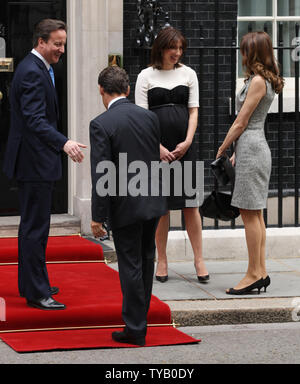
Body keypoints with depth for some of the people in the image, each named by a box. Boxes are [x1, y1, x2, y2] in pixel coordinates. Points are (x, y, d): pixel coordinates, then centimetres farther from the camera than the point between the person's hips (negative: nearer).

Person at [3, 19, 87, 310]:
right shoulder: (32, 73, -19)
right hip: (34, 161, -11)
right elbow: (35, 120, -30)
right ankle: (36, 293, -4)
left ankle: (31, 283, 28)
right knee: (36, 227, -8)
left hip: (34, 160, 11)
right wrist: (64, 143, -42)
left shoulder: (36, 68, 14)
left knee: (33, 225, 18)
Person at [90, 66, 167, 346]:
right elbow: (156, 160, 11)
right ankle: (140, 319, 31)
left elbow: (101, 175, -17)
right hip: (153, 202, 6)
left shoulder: (101, 124, -14)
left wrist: (97, 217, -13)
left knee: (130, 266, 2)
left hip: (125, 207, -5)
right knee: (146, 260, 18)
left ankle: (135, 329, 8)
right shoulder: (149, 116, 3)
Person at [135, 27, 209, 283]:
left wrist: (187, 142, -7)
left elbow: (193, 111, 7)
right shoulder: (146, 76, 3)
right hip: (156, 147, -1)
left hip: (184, 146, 1)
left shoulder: (188, 74, 10)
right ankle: (162, 260, 11)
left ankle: (199, 259, 5)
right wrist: (157, 147, -10)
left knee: (190, 203, -1)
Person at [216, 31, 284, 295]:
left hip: (251, 149, -10)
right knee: (255, 213, 10)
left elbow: (241, 123, -12)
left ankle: (254, 274, -4)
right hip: (256, 148, 10)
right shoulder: (265, 81, 16)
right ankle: (261, 272, 11)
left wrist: (222, 150, -3)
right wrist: (236, 153, 19)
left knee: (249, 213, -7)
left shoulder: (257, 81, -14)